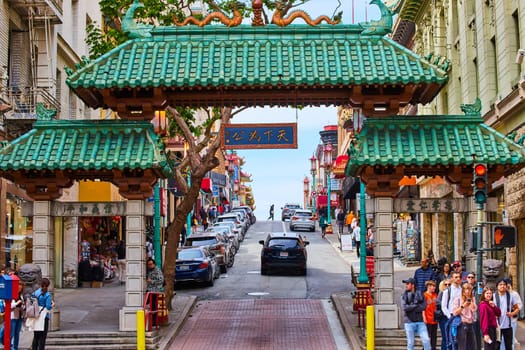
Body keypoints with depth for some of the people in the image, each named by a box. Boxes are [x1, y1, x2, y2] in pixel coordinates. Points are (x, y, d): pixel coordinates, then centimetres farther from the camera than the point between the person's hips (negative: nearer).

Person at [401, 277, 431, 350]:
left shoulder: (420, 294, 6)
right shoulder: (404, 296, 4)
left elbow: (424, 306, -7)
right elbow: (404, 307, -11)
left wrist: (411, 308, -11)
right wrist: (417, 306, -6)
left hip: (420, 321, 1)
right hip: (409, 322, -1)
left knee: (426, 340, -4)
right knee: (410, 343, 3)